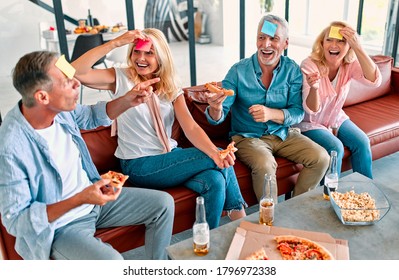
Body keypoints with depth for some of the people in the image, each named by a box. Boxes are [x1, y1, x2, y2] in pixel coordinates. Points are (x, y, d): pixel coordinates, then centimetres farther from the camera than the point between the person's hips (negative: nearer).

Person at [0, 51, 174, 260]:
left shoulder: (61, 109, -12)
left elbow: (92, 116, 12)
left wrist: (128, 101, -6)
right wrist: (79, 200, -33)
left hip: (92, 196, 7)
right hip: (58, 225, -7)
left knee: (164, 203, 4)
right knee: (111, 262, -31)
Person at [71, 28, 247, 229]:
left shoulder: (170, 88, 7)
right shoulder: (121, 78, -4)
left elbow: (191, 127, -8)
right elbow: (76, 73, -21)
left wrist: (214, 152, -26)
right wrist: (115, 43, -26)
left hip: (169, 157, 5)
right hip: (139, 166, -5)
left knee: (215, 182, -25)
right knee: (216, 163, -17)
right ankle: (241, 221, 5)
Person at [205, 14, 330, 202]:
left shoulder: (292, 70, -3)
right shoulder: (239, 71, -11)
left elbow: (298, 112, -7)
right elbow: (217, 118, -14)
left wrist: (271, 113, -28)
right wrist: (216, 108, -40)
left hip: (283, 134, 4)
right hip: (248, 136, -3)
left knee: (321, 158, -14)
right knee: (265, 165, -33)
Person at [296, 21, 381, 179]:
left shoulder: (350, 65, -10)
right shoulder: (309, 65, -23)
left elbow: (374, 81, -32)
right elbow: (312, 110, -26)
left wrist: (357, 47, -38)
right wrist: (313, 88, -48)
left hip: (336, 118, 5)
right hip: (310, 123, -5)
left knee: (362, 143, -11)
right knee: (335, 148, -25)